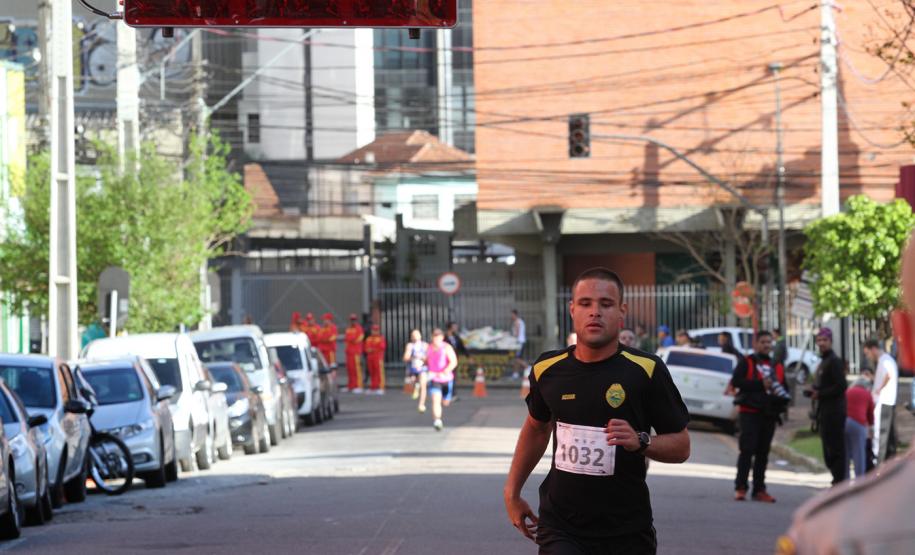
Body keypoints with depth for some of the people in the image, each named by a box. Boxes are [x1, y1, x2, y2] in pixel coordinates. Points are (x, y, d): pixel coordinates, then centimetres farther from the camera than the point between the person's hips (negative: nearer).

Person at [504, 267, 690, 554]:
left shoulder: (646, 370, -7)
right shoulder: (547, 369, 3)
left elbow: (681, 446, -2)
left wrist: (640, 441, -21)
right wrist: (512, 491, 25)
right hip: (560, 529, 1)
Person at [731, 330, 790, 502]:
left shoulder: (777, 367, 18)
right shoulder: (747, 362, 3)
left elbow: (785, 390, 20)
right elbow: (736, 381, -11)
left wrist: (781, 396, -5)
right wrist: (760, 384, -18)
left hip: (769, 415, 5)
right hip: (750, 412, -5)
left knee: (763, 453, 7)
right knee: (747, 449, -10)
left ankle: (759, 489, 11)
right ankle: (740, 487, -7)